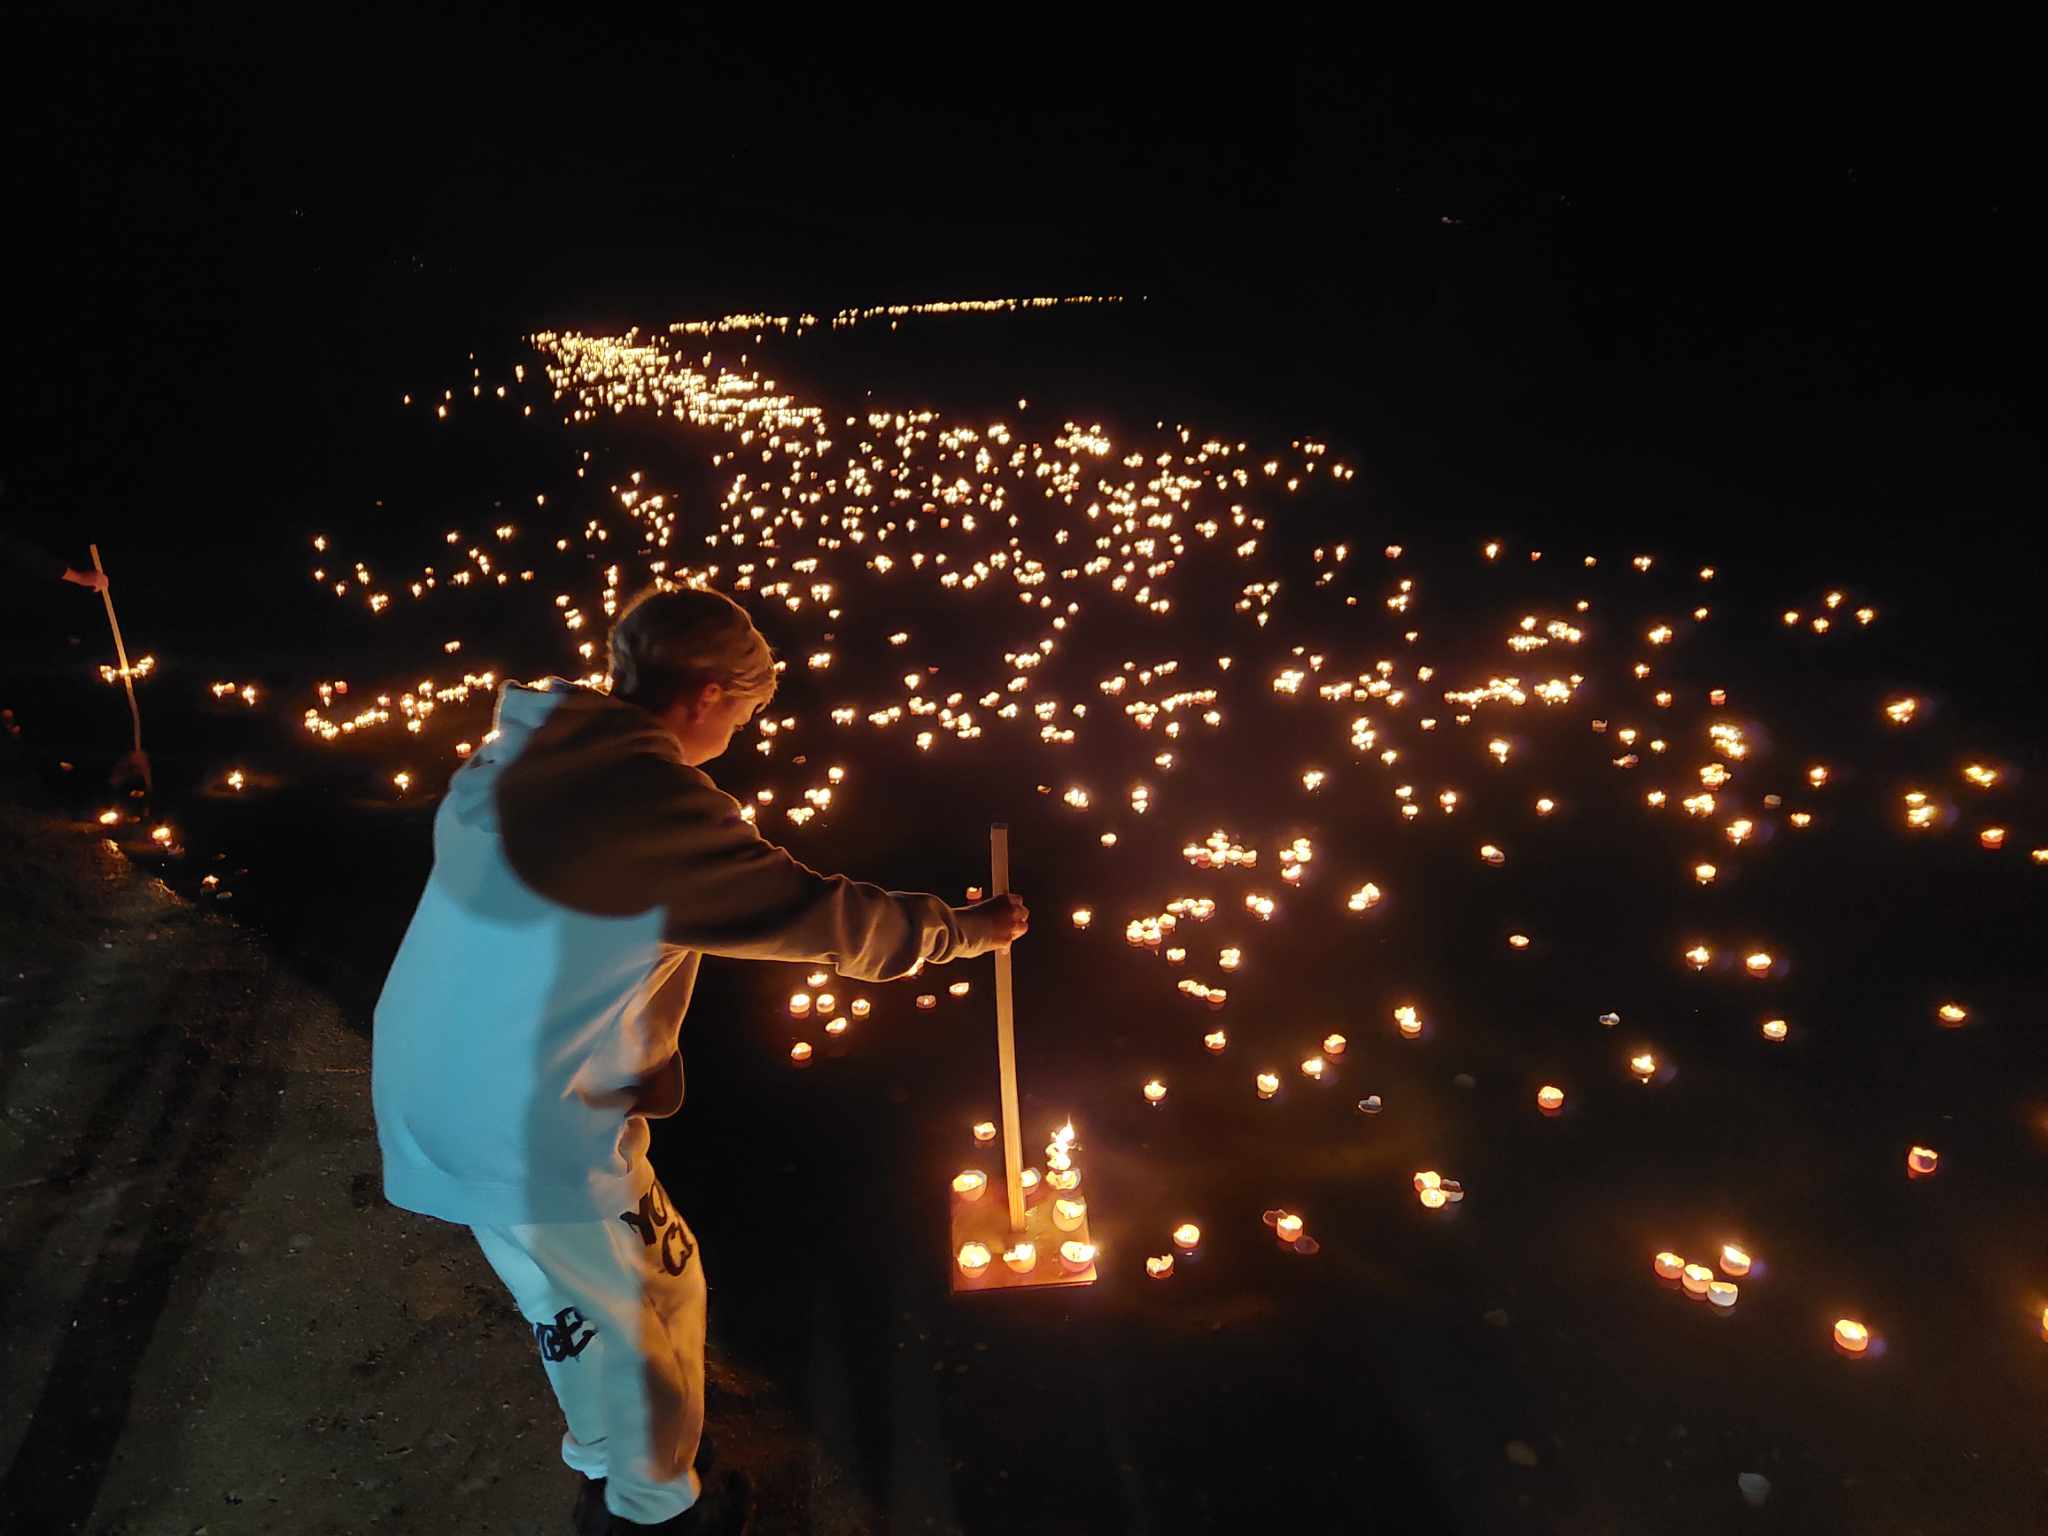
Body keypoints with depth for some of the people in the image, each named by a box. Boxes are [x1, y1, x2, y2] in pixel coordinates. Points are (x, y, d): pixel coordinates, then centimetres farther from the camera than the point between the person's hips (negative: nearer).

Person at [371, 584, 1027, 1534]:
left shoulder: (514, 753, 2)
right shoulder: (652, 802, -24)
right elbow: (825, 919, -17)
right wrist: (966, 929, -3)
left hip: (428, 1094, 9)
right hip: (535, 1133, -8)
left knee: (565, 1296, 29)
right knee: (657, 1303, 16)